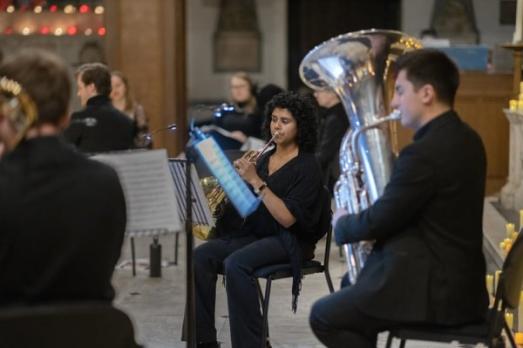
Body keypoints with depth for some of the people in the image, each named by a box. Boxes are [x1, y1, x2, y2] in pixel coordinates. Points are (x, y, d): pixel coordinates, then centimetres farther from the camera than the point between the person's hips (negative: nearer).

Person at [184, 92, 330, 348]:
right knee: (201, 256, -18)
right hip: (253, 232, 7)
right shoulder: (264, 158, 13)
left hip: (288, 241, -7)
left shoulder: (307, 167, -8)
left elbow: (287, 218, -19)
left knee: (235, 264, -34)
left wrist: (256, 181, -22)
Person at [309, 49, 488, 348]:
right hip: (460, 279, 10)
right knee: (352, 285, 27)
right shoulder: (466, 139, 7)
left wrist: (342, 223, 4)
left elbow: (377, 222, -16)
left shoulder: (425, 153, -24)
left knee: (324, 316, 2)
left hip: (433, 290, -10)